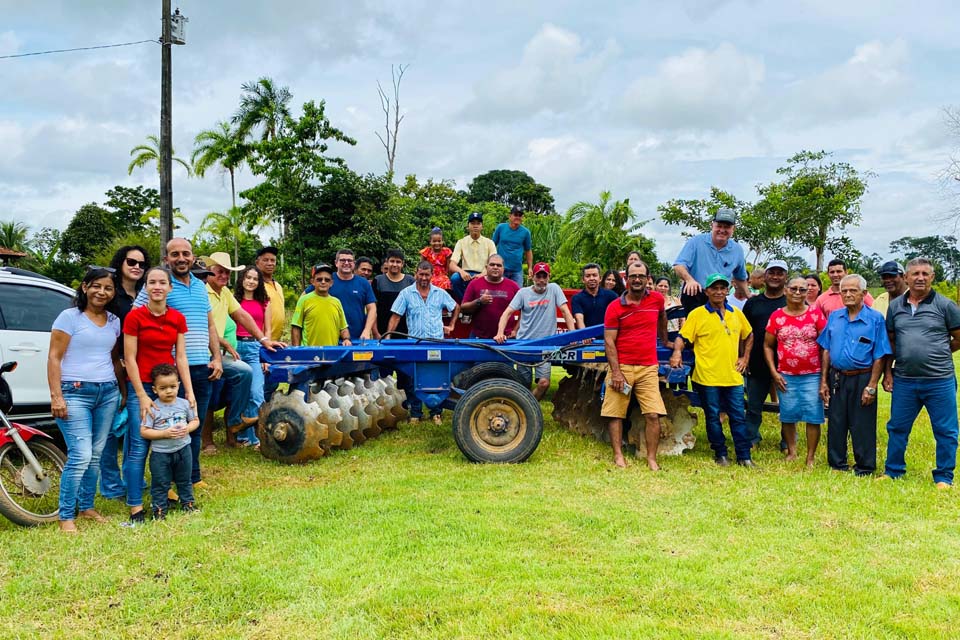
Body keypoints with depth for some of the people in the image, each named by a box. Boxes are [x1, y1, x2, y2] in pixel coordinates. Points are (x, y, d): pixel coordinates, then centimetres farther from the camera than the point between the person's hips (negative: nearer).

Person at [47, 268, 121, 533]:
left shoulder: (114, 321, 11)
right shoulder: (70, 317, -4)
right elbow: (54, 358, -6)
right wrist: (56, 397, -12)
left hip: (108, 393, 5)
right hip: (75, 393, -5)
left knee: (96, 456, 9)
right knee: (81, 456, -11)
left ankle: (86, 506, 23)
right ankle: (66, 516, 2)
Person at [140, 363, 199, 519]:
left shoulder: (184, 404, -4)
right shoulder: (153, 408, -15)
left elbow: (195, 420, 8)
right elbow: (144, 432, -15)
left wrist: (187, 428, -14)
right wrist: (165, 433, -24)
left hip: (183, 449, 3)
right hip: (160, 452, -3)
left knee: (184, 480, 19)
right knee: (160, 484, 7)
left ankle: (187, 502, 36)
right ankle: (159, 508, 21)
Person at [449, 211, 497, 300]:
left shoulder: (489, 243, 8)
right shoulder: (461, 242, 8)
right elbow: (452, 265, -2)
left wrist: (483, 274, -22)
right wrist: (461, 271, -25)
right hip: (466, 276, 1)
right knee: (455, 277, -33)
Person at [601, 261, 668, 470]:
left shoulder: (657, 299, 5)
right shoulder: (614, 307, -3)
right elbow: (609, 341, -6)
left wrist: (665, 339, 38)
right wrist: (616, 372, -13)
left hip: (648, 368, 2)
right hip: (621, 366, -1)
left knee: (653, 415, -5)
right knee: (616, 413, -1)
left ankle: (652, 459, 4)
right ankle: (618, 456, 8)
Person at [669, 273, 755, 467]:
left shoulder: (736, 313, 10)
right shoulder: (697, 314, -3)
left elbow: (748, 336, 23)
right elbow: (682, 337, -8)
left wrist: (744, 358, 14)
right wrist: (677, 352, -28)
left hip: (733, 376, 3)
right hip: (708, 377, -3)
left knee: (738, 417, 6)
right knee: (713, 417, 6)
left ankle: (744, 457, 14)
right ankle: (720, 455, 19)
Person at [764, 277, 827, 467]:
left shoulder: (816, 314, 0)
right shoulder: (777, 316, 2)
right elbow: (767, 346, 7)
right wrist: (774, 372, -1)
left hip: (812, 375, -1)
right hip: (785, 376, 1)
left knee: (813, 417, -1)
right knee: (788, 416, 8)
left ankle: (810, 458, 9)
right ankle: (791, 452, 24)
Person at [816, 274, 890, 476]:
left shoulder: (875, 319, -5)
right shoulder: (834, 317, 7)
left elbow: (879, 357, -7)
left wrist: (871, 387, -11)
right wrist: (823, 381, 6)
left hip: (862, 379, -4)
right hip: (836, 378, 4)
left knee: (862, 427, 3)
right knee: (836, 424, 10)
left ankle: (864, 468, 17)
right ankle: (836, 464, 24)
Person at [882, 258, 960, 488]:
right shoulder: (895, 306, 7)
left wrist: (936, 355, 4)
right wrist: (888, 371, 9)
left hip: (939, 380, -3)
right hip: (904, 380, 3)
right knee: (897, 428, 11)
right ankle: (892, 471, 25)